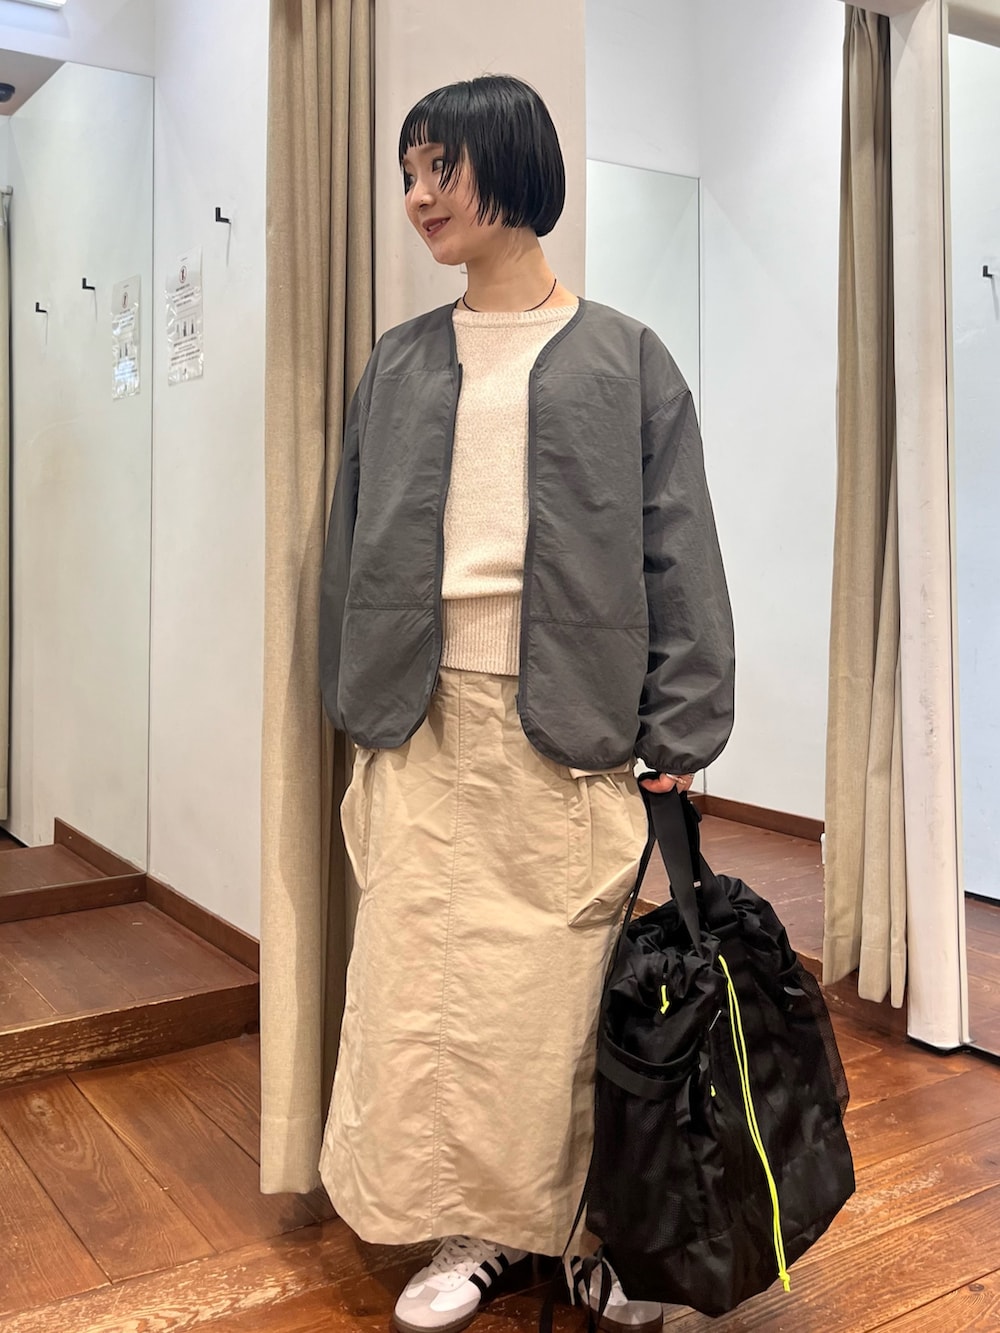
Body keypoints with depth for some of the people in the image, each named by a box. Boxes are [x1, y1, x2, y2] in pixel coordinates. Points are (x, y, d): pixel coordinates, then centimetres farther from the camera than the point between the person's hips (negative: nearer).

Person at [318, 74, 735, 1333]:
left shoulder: (623, 358, 4)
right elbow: (352, 554, 13)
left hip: (570, 728, -3)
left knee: (571, 989, 4)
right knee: (429, 982, 5)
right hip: (428, 723, 3)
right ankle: (473, 1229, 24)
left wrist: (677, 737, -7)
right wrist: (360, 711, 8)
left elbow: (678, 558, -1)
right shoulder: (399, 366, 13)